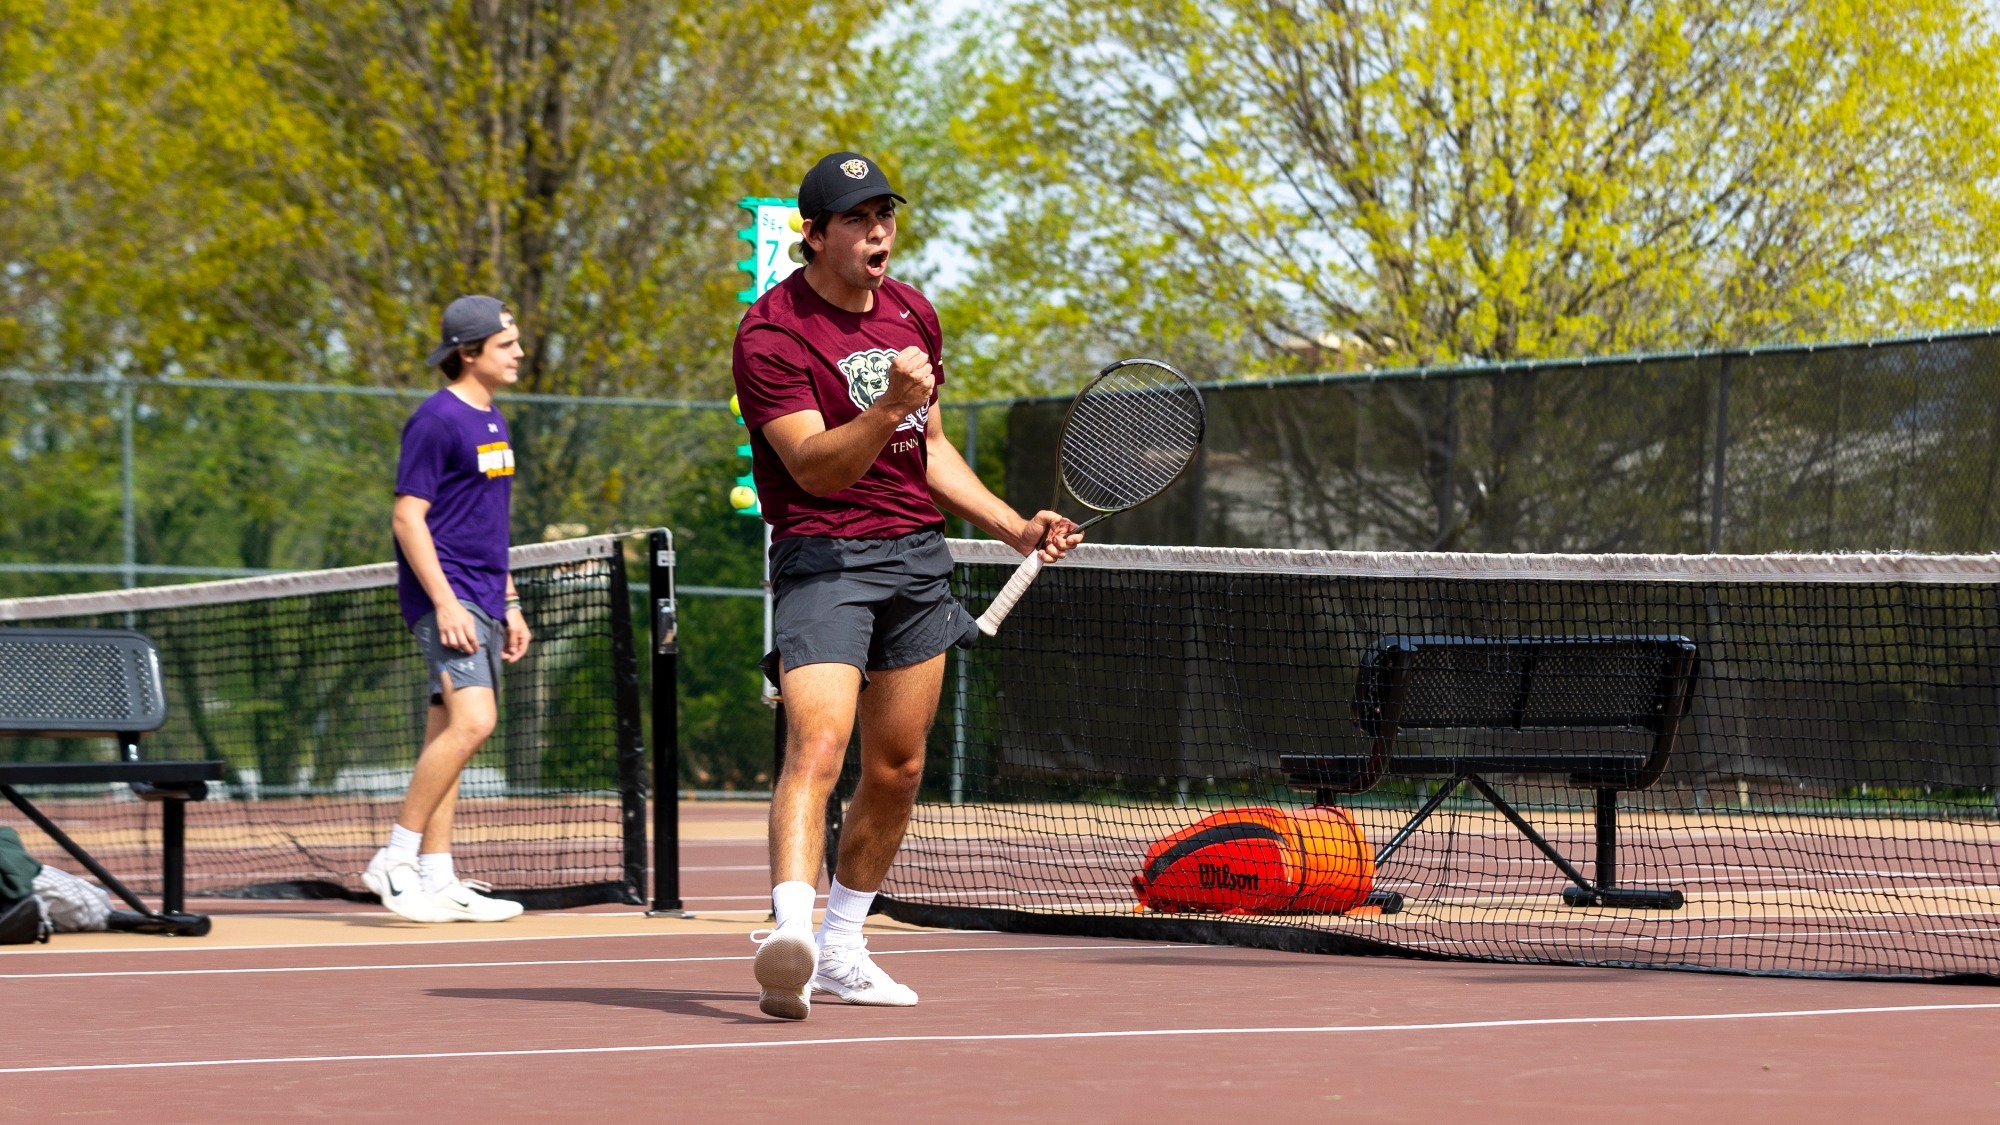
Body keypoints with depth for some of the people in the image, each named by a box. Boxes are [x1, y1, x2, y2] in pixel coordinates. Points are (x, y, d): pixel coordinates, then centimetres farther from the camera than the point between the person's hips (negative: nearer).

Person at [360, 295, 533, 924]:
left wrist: (509, 604, 23)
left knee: (450, 735, 8)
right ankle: (396, 859, -15)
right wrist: (445, 603, -20)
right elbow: (408, 517, -14)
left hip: (480, 601, 9)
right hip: (444, 597, -9)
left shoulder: (492, 421, 17)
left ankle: (437, 880, 9)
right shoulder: (437, 420, -11)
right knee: (471, 720, -21)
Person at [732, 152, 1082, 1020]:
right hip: (823, 558, -7)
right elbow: (815, 467, -19)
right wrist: (890, 405, -33)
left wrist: (1014, 526, 17)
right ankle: (789, 937, -37)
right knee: (816, 747, -24)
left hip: (917, 556, 7)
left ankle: (841, 952, 19)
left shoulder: (913, 314, 12)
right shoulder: (771, 332, -11)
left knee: (896, 769, 7)